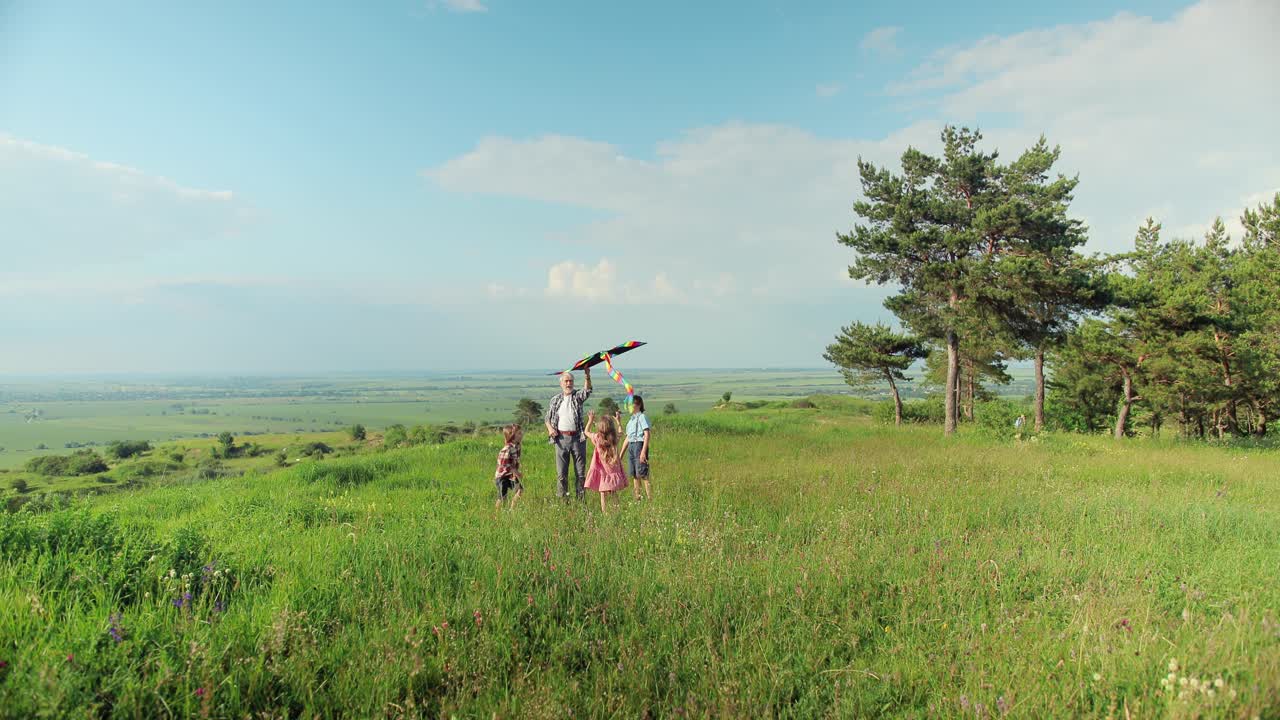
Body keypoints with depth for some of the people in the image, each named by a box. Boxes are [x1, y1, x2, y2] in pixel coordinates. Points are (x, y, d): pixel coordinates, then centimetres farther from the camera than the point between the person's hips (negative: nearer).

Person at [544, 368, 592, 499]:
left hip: (577, 438, -1)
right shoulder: (555, 400, 11)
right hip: (561, 438, 1)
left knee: (580, 471, 4)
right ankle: (562, 498, 10)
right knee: (561, 472, 2)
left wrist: (587, 375, -31)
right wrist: (550, 428, -3)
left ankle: (580, 498, 13)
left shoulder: (577, 397, 7)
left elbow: (587, 390, -14)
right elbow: (547, 417, 18)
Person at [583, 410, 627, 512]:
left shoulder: (598, 438, -13)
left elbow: (587, 431, 7)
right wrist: (617, 420, 31)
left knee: (603, 496, 5)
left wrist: (591, 420, 17)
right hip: (613, 472, 2)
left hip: (602, 473, -2)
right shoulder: (615, 438, -7)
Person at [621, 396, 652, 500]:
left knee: (642, 474, -12)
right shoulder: (631, 420, 19)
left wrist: (643, 451, -22)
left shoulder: (642, 417, -4)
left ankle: (650, 498, -11)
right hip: (630, 447, 8)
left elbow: (647, 434, -13)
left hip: (639, 445, -8)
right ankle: (637, 498, 14)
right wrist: (621, 454, 20)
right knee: (634, 475, 8)